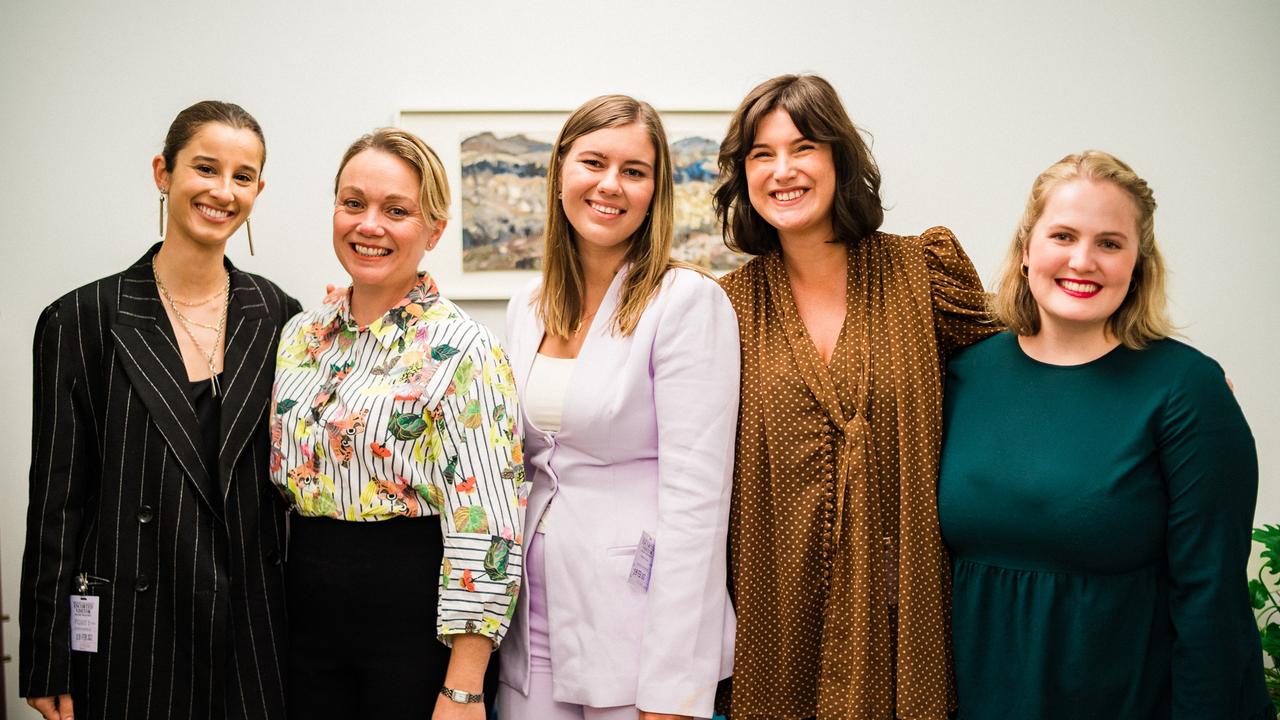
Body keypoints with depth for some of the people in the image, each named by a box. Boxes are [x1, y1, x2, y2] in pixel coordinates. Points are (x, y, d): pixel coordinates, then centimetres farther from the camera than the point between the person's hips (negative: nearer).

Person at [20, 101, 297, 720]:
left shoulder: (278, 318, 4)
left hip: (256, 623, 3)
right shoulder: (82, 320, -4)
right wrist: (48, 670, -4)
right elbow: (57, 500, -4)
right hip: (131, 632, -2)